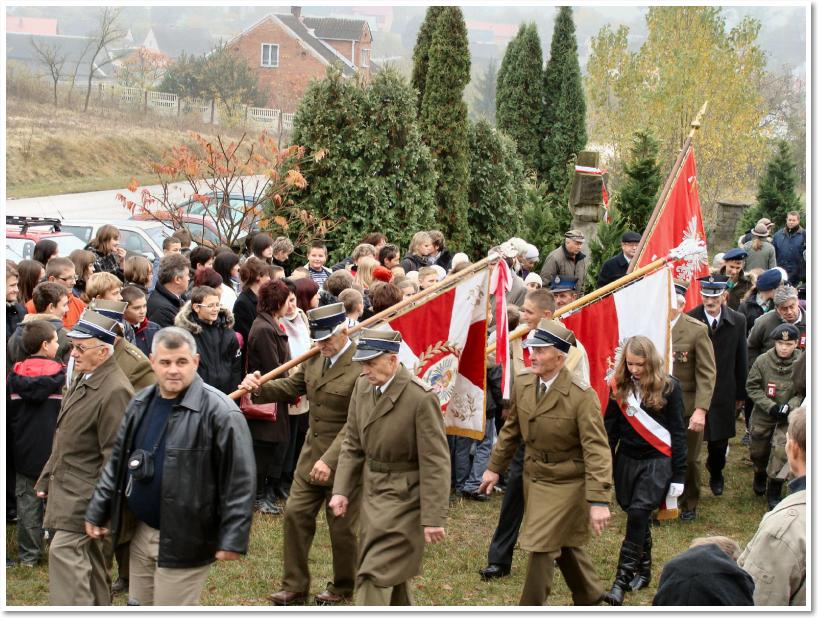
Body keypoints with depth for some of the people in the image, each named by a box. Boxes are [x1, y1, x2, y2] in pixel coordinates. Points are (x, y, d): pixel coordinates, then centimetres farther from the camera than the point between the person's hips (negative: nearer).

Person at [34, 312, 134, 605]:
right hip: (66, 487, 9)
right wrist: (46, 480, 19)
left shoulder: (115, 391, -20)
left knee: (64, 549, -15)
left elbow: (114, 455, -19)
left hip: (86, 491, -9)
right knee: (86, 554, 15)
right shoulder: (82, 379, 10)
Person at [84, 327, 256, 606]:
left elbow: (239, 480, -17)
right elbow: (118, 462, 16)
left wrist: (232, 537, -20)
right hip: (142, 533, 7)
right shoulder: (140, 403, 7)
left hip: (183, 541, -7)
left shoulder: (220, 412, -16)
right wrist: (97, 512, 14)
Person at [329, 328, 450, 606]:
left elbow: (435, 462, -19)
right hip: (372, 490, 8)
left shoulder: (421, 398, -21)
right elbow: (352, 445, 10)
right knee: (392, 569, 18)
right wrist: (342, 490, 1)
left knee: (375, 573, -10)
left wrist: (433, 518, -19)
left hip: (403, 497, -7)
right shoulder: (363, 386, 1)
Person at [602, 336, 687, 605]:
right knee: (636, 516, 10)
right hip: (627, 460, 4)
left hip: (658, 460, -4)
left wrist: (679, 474, -4)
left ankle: (623, 579, -13)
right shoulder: (619, 386, 2)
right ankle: (643, 570, 27)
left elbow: (677, 432, -4)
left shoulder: (668, 387, -8)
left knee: (638, 513, -15)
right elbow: (610, 428, 9)